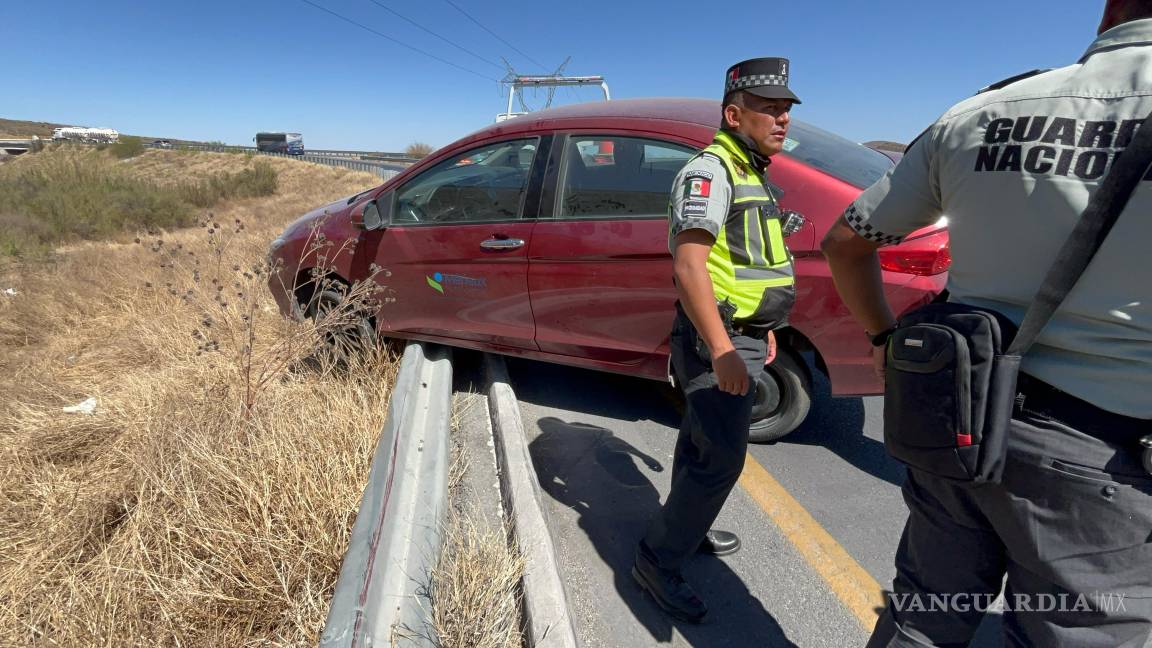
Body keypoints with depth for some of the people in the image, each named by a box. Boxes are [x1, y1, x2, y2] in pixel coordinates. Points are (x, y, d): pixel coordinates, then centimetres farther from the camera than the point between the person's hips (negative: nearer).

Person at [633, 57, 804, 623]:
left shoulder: (749, 174, 17)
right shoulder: (709, 171, -14)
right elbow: (689, 266, -25)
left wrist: (761, 329, 24)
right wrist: (721, 351, -29)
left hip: (740, 337, 9)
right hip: (717, 341, -9)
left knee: (702, 447, 20)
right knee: (720, 459, -7)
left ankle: (689, 529, 38)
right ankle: (657, 561, 7)